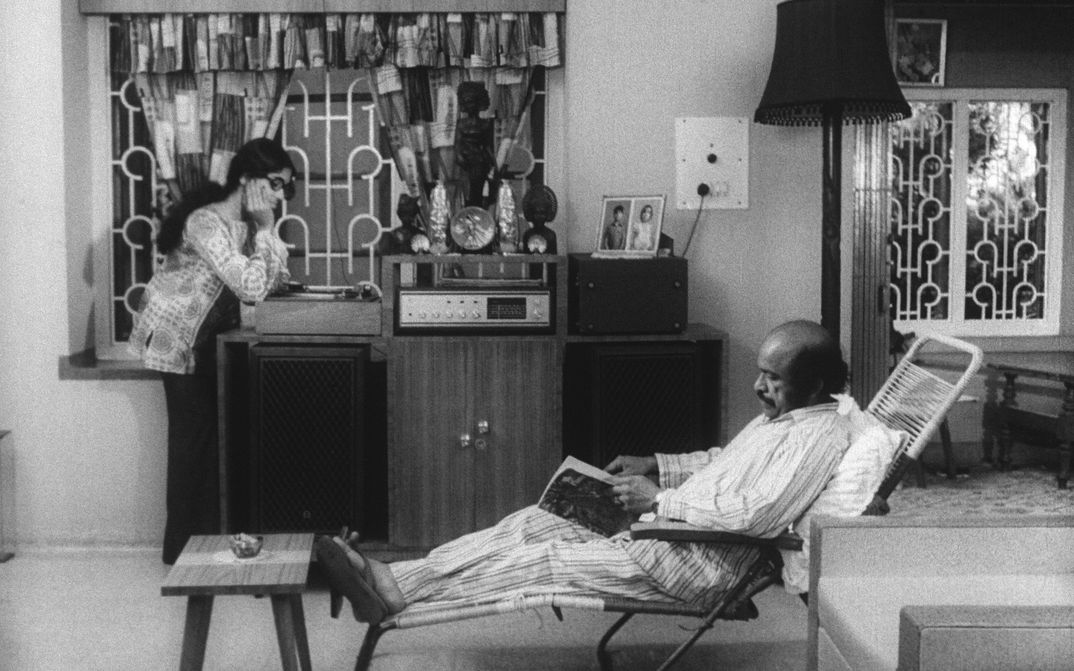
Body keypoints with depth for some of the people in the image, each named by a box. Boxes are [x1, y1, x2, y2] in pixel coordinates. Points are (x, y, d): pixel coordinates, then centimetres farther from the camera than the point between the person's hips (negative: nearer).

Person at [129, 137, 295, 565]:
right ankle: (181, 546, 7)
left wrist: (266, 231, -17)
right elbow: (251, 289, -35)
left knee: (215, 429, 5)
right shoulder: (206, 223, -28)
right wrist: (264, 230, -28)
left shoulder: (248, 221, -3)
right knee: (191, 432, -3)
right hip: (174, 335, -8)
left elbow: (273, 281, -6)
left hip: (211, 335, 8)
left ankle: (209, 536, 13)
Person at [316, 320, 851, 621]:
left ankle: (398, 596, -11)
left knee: (549, 558, -16)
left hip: (701, 567, -10)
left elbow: (757, 514, -27)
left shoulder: (822, 434, -16)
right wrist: (655, 466, 12)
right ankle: (389, 580, -8)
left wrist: (660, 499, -21)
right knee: (534, 522, -3)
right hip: (665, 533, 10)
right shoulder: (779, 414, 16)